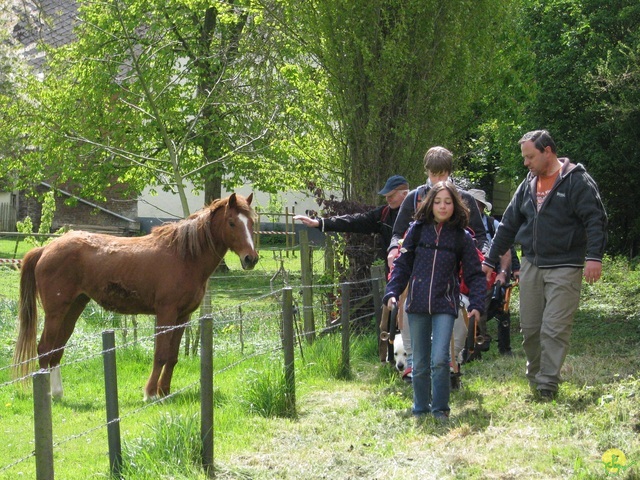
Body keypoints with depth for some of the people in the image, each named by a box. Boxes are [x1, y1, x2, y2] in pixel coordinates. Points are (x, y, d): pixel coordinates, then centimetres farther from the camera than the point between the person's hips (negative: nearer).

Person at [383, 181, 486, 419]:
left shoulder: (462, 237, 3)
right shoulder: (417, 230, 5)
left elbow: (474, 274, 5)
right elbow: (402, 265, 8)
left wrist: (476, 304, -6)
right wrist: (392, 292, -3)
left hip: (445, 306, -2)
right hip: (417, 305, 2)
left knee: (439, 360, -14)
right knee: (420, 363, 8)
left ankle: (440, 408, 0)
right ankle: (420, 408, 22)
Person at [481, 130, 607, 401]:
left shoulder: (577, 181, -5)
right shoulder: (528, 185, 15)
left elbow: (596, 220, -11)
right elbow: (508, 224, 21)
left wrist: (594, 256, -22)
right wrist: (490, 261, 20)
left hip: (564, 267, -6)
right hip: (531, 266, 6)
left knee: (555, 328, -9)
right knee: (529, 328, 6)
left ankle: (548, 384, -6)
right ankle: (535, 377, 22)